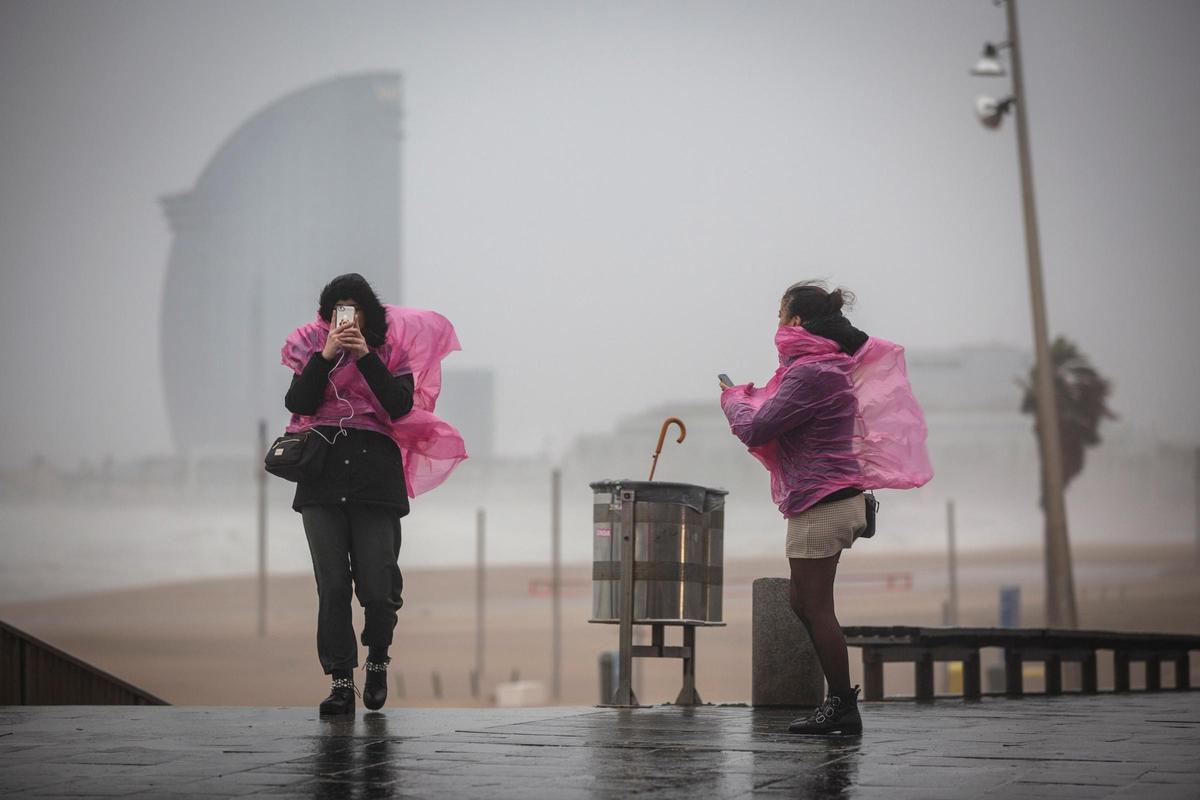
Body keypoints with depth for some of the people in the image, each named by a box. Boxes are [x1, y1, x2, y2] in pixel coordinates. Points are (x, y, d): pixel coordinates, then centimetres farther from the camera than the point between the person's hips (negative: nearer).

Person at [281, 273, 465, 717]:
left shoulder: (392, 351, 8)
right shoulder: (313, 350, 13)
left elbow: (400, 406, -9)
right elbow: (297, 404, -3)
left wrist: (365, 356, -13)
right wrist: (326, 356, -11)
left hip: (376, 480, -1)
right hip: (322, 481, 1)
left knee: (377, 588, -5)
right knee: (331, 587, -6)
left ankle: (377, 659, 23)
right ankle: (341, 682, -1)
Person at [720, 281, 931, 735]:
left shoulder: (810, 373, -17)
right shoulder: (831, 366, 16)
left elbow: (755, 430, -16)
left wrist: (733, 399, 3)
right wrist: (751, 400, 18)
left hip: (820, 504, -10)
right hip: (836, 498, 10)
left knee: (815, 606, -5)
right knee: (802, 600, 16)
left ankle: (843, 708, -1)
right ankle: (841, 698, 19)